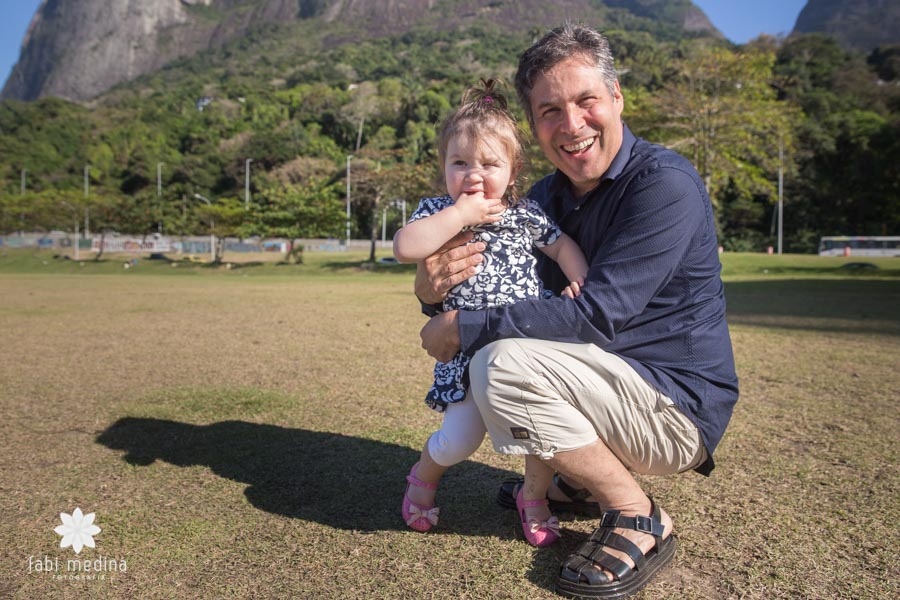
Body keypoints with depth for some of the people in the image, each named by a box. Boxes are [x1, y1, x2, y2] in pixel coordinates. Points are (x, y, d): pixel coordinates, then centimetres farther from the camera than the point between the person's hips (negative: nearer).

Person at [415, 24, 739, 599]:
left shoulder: (665, 183, -18)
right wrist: (433, 293, -16)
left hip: (680, 408, -8)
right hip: (614, 385, 8)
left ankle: (639, 517, -8)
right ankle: (568, 476, 15)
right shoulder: (547, 196, 5)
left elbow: (597, 315, -28)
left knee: (501, 363, -26)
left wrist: (464, 328, -22)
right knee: (498, 342, 12)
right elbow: (505, 294, 7)